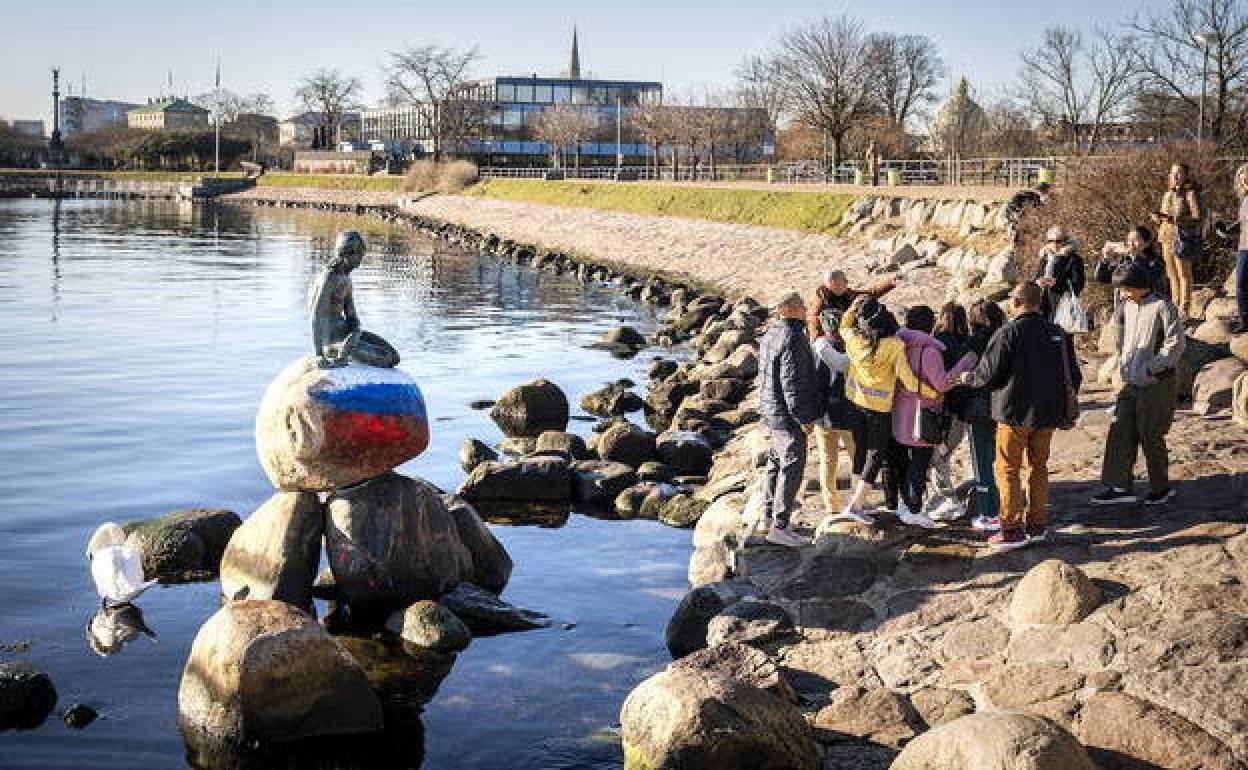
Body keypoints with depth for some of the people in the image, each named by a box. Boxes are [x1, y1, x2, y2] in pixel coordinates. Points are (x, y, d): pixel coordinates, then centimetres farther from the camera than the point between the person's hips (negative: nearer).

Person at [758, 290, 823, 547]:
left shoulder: (770, 335, 10)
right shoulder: (793, 339, -21)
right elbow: (792, 383, -24)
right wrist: (804, 418, -17)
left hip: (771, 410, 10)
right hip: (787, 414, -10)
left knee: (776, 463, 20)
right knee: (792, 467, -7)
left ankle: (769, 516, 29)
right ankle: (779, 526, -7)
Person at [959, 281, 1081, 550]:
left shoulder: (1009, 333, -14)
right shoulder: (1059, 333, 5)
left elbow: (988, 374, -13)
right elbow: (1073, 376, 11)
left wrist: (968, 378, 7)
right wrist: (1064, 409, 23)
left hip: (1015, 412, -6)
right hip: (1048, 413, 6)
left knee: (1008, 469, 2)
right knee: (1039, 466, 16)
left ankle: (1012, 529, 0)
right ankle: (1037, 525, 20)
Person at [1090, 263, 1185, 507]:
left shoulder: (1162, 307, -12)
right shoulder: (1127, 307, 10)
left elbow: (1175, 343, -16)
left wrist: (1150, 369, -17)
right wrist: (1123, 365, 13)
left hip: (1156, 384, -7)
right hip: (1131, 383, 7)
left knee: (1150, 434, 0)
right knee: (1120, 431, 0)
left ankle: (1161, 487, 16)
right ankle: (1120, 486, 3)